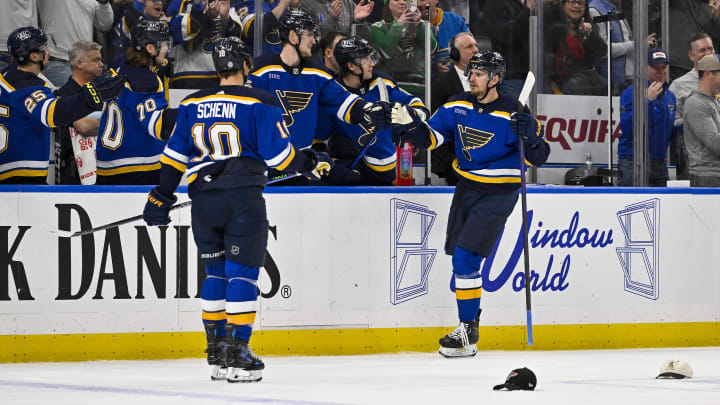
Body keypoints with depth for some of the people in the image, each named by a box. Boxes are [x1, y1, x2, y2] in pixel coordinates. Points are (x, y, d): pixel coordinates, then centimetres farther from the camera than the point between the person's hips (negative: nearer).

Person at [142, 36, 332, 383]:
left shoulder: (192, 105, 8)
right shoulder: (259, 104, -5)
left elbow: (175, 156, 9)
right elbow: (278, 155, -6)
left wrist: (161, 197, 15)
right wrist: (309, 165, 13)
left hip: (203, 200, 4)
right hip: (243, 198, -4)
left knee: (216, 273, 15)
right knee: (243, 273, -2)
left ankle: (217, 354, 17)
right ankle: (236, 353, -7)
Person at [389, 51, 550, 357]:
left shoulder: (513, 114, -15)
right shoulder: (457, 107, 0)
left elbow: (538, 157, -12)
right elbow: (431, 138, 2)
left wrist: (529, 137, -31)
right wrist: (412, 124, -16)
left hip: (498, 194, -6)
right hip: (467, 189, 6)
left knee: (465, 258, -15)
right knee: (459, 258, 11)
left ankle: (468, 331, -10)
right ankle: (470, 312, 31)